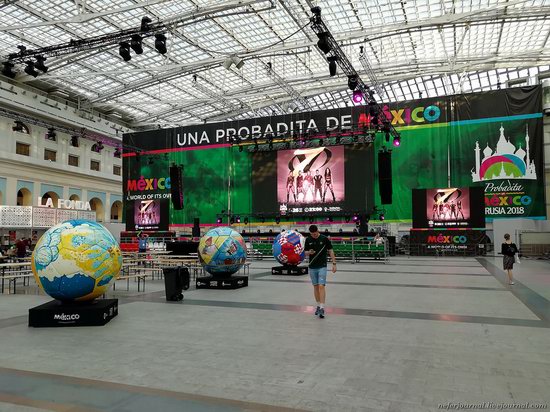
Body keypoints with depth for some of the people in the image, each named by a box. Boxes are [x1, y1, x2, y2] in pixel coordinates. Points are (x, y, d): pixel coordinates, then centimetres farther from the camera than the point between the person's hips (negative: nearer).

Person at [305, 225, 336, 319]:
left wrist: (334, 264, -6)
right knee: (316, 286, 10)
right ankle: (318, 305, 23)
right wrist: (309, 252, -15)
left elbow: (331, 251, -1)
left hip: (322, 266, -3)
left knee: (321, 286, -12)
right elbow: (305, 252, 9)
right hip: (312, 267, 4)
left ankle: (322, 308, -13)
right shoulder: (308, 240, 3)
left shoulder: (325, 239, -6)